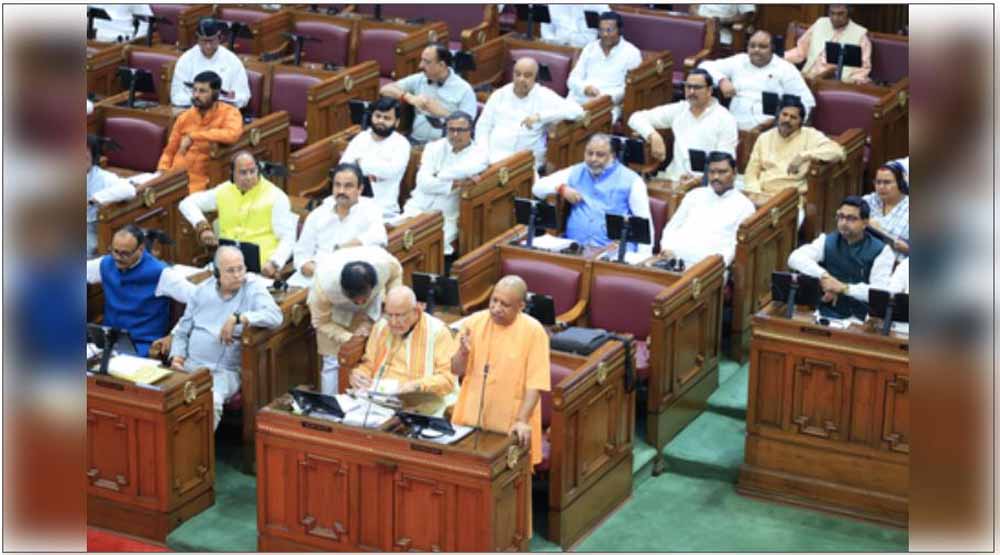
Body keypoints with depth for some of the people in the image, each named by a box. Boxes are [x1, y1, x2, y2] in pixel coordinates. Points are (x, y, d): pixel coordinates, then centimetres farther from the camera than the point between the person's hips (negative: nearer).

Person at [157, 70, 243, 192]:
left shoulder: (229, 113, -3)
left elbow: (232, 134, -25)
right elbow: (169, 151, 19)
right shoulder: (184, 117, 12)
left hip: (200, 181, -5)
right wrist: (162, 173, -1)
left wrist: (193, 136, -20)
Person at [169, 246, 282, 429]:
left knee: (211, 401, -33)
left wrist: (237, 318, -25)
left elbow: (275, 316, -18)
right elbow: (182, 330, 18)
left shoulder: (253, 288, -1)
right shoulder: (203, 290, 11)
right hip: (190, 366, 4)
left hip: (225, 371, -3)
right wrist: (177, 356, 1)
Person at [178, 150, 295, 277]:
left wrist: (274, 263, -21)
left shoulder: (275, 196, 0)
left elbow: (287, 238, -3)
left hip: (261, 267, -4)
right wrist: (203, 227, -1)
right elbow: (187, 203, 17)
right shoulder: (223, 191, 11)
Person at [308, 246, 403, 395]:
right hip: (334, 311, -2)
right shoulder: (324, 284, -42)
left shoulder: (385, 262, -38)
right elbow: (321, 322, -24)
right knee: (333, 363, -5)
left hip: (370, 308, 2)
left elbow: (396, 274, -11)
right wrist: (348, 339, -37)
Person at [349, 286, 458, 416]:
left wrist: (417, 385, -22)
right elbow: (368, 365, 24)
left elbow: (448, 378, -7)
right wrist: (357, 373, 1)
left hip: (421, 407, -5)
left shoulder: (437, 331, -1)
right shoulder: (381, 327, 14)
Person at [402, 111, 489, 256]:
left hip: (446, 217, -3)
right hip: (418, 208, 3)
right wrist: (454, 185, -12)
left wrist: (438, 176, -6)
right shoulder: (434, 148, 11)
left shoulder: (479, 154, 3)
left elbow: (465, 170, -22)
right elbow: (423, 182, -3)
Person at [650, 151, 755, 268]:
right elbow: (672, 227, 20)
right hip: (673, 257, 3)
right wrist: (667, 248, 0)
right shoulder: (695, 195, 22)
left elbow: (738, 245, 0)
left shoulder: (744, 205, 10)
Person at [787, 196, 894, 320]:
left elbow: (880, 291, -12)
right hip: (828, 315, 1)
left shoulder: (881, 251, -1)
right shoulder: (826, 242, 6)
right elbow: (795, 258, -9)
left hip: (864, 320, -1)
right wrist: (823, 276, -22)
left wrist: (844, 288, -21)